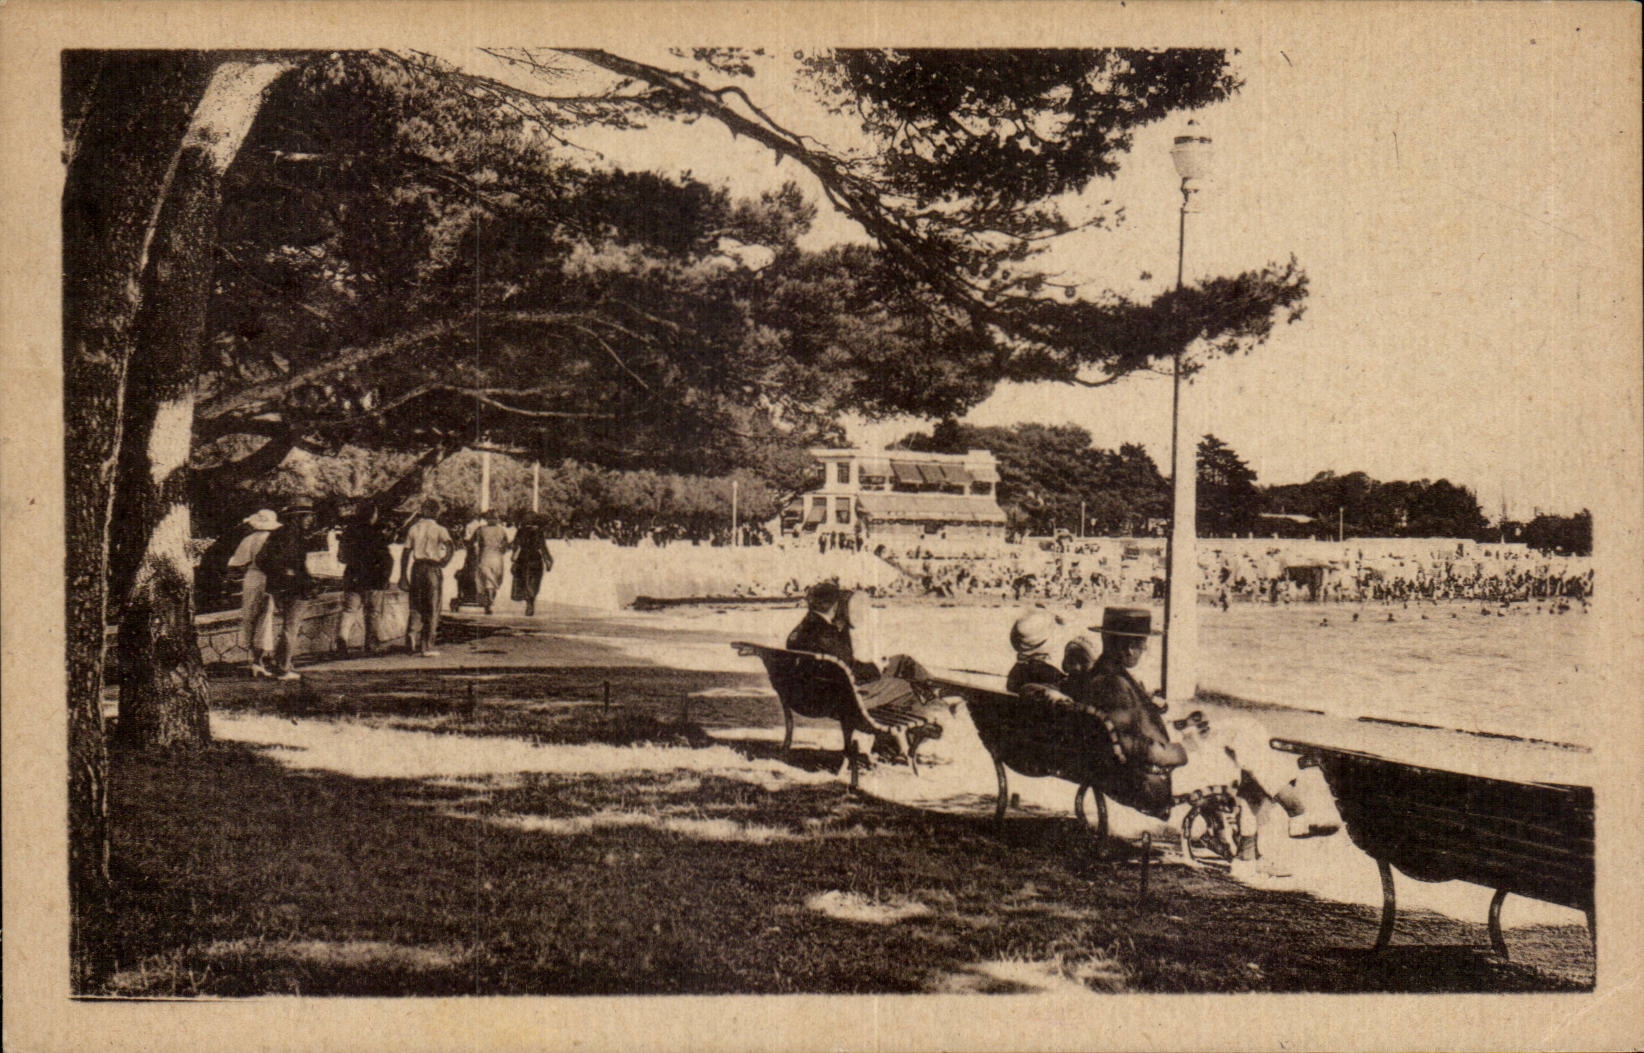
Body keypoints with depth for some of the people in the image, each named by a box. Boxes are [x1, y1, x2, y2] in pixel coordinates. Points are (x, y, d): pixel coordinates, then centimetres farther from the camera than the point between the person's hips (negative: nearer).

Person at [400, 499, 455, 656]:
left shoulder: (413, 528, 5)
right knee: (432, 610, 4)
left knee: (416, 608, 14)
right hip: (433, 569, -3)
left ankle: (412, 634, -11)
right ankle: (427, 647, 4)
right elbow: (450, 546, -19)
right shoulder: (439, 530, -3)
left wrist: (403, 576, 8)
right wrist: (444, 562, -6)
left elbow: (406, 552, 4)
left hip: (416, 568, 3)